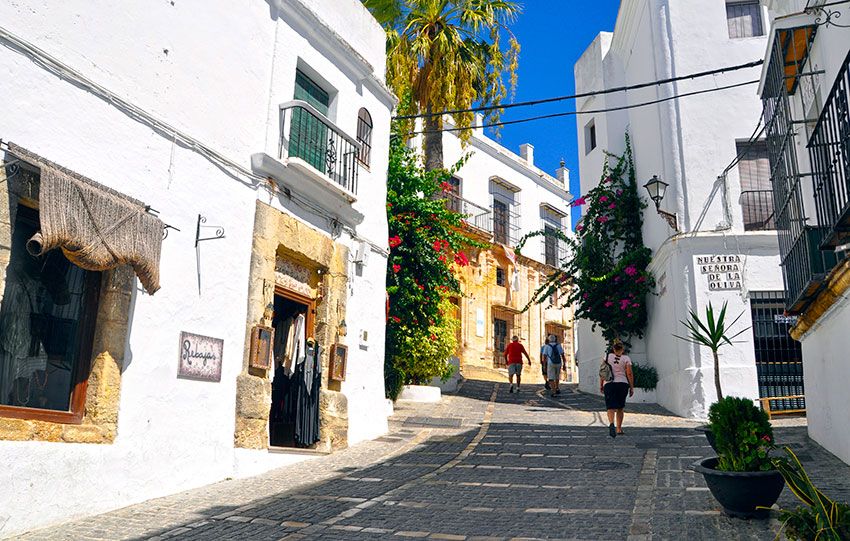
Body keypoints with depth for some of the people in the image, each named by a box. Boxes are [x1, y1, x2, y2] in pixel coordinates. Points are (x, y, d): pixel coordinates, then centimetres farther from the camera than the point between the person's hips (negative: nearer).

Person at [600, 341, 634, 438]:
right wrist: (632, 388, 2)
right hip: (622, 384, 0)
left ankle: (611, 423, -32)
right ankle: (619, 429, 20)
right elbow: (629, 374, -4)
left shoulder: (607, 357, 5)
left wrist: (601, 385, 10)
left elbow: (602, 372, 3)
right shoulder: (626, 359, 1)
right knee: (620, 408, 16)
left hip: (609, 384, 0)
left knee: (611, 407, -5)